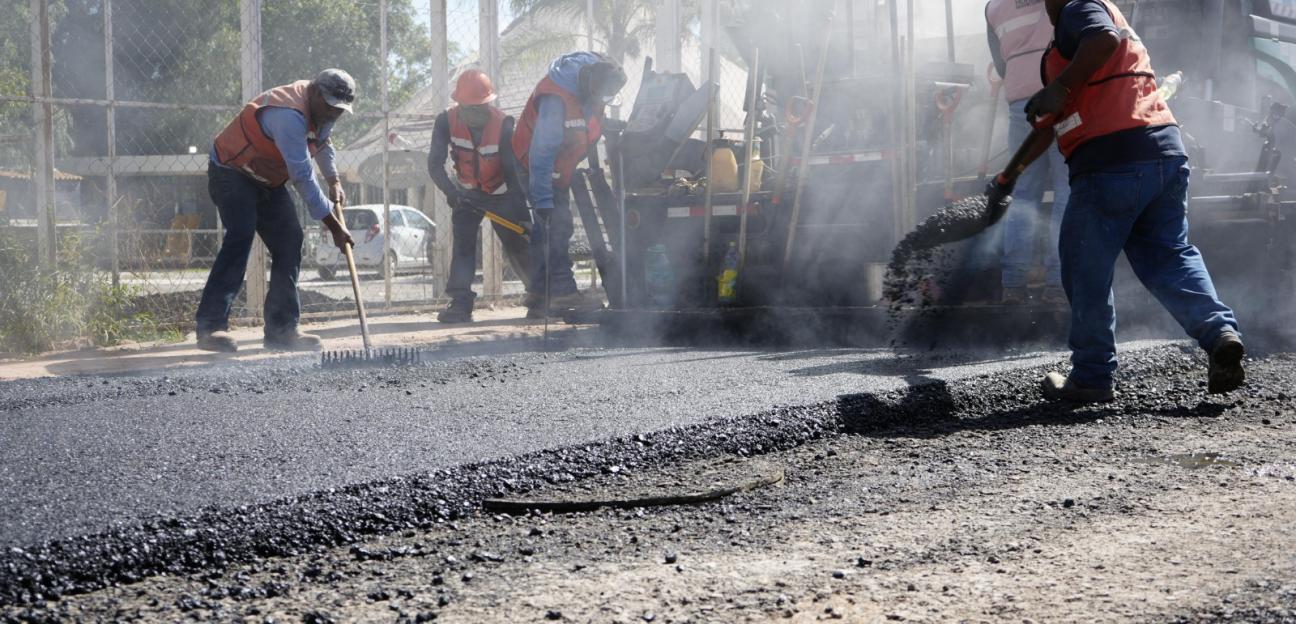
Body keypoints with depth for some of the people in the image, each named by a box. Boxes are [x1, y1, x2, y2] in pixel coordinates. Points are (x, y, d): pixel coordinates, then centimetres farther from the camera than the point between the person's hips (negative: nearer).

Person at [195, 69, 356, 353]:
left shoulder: (320, 109, 0)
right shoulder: (289, 114, -32)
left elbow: (323, 144, 25)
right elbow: (303, 177, -33)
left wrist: (334, 180, 9)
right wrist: (334, 226, -30)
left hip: (268, 180, 10)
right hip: (232, 172, -10)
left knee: (289, 243, 0)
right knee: (240, 237, -27)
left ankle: (281, 330, 4)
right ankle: (211, 326, -31)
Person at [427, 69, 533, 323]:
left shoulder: (503, 124, -26)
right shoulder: (446, 122, -20)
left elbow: (513, 169, -26)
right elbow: (435, 164, -24)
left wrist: (521, 210, -33)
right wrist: (451, 191, -41)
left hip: (501, 194, -2)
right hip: (467, 194, 2)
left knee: (518, 244, -1)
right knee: (462, 243, -13)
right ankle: (461, 304, -19)